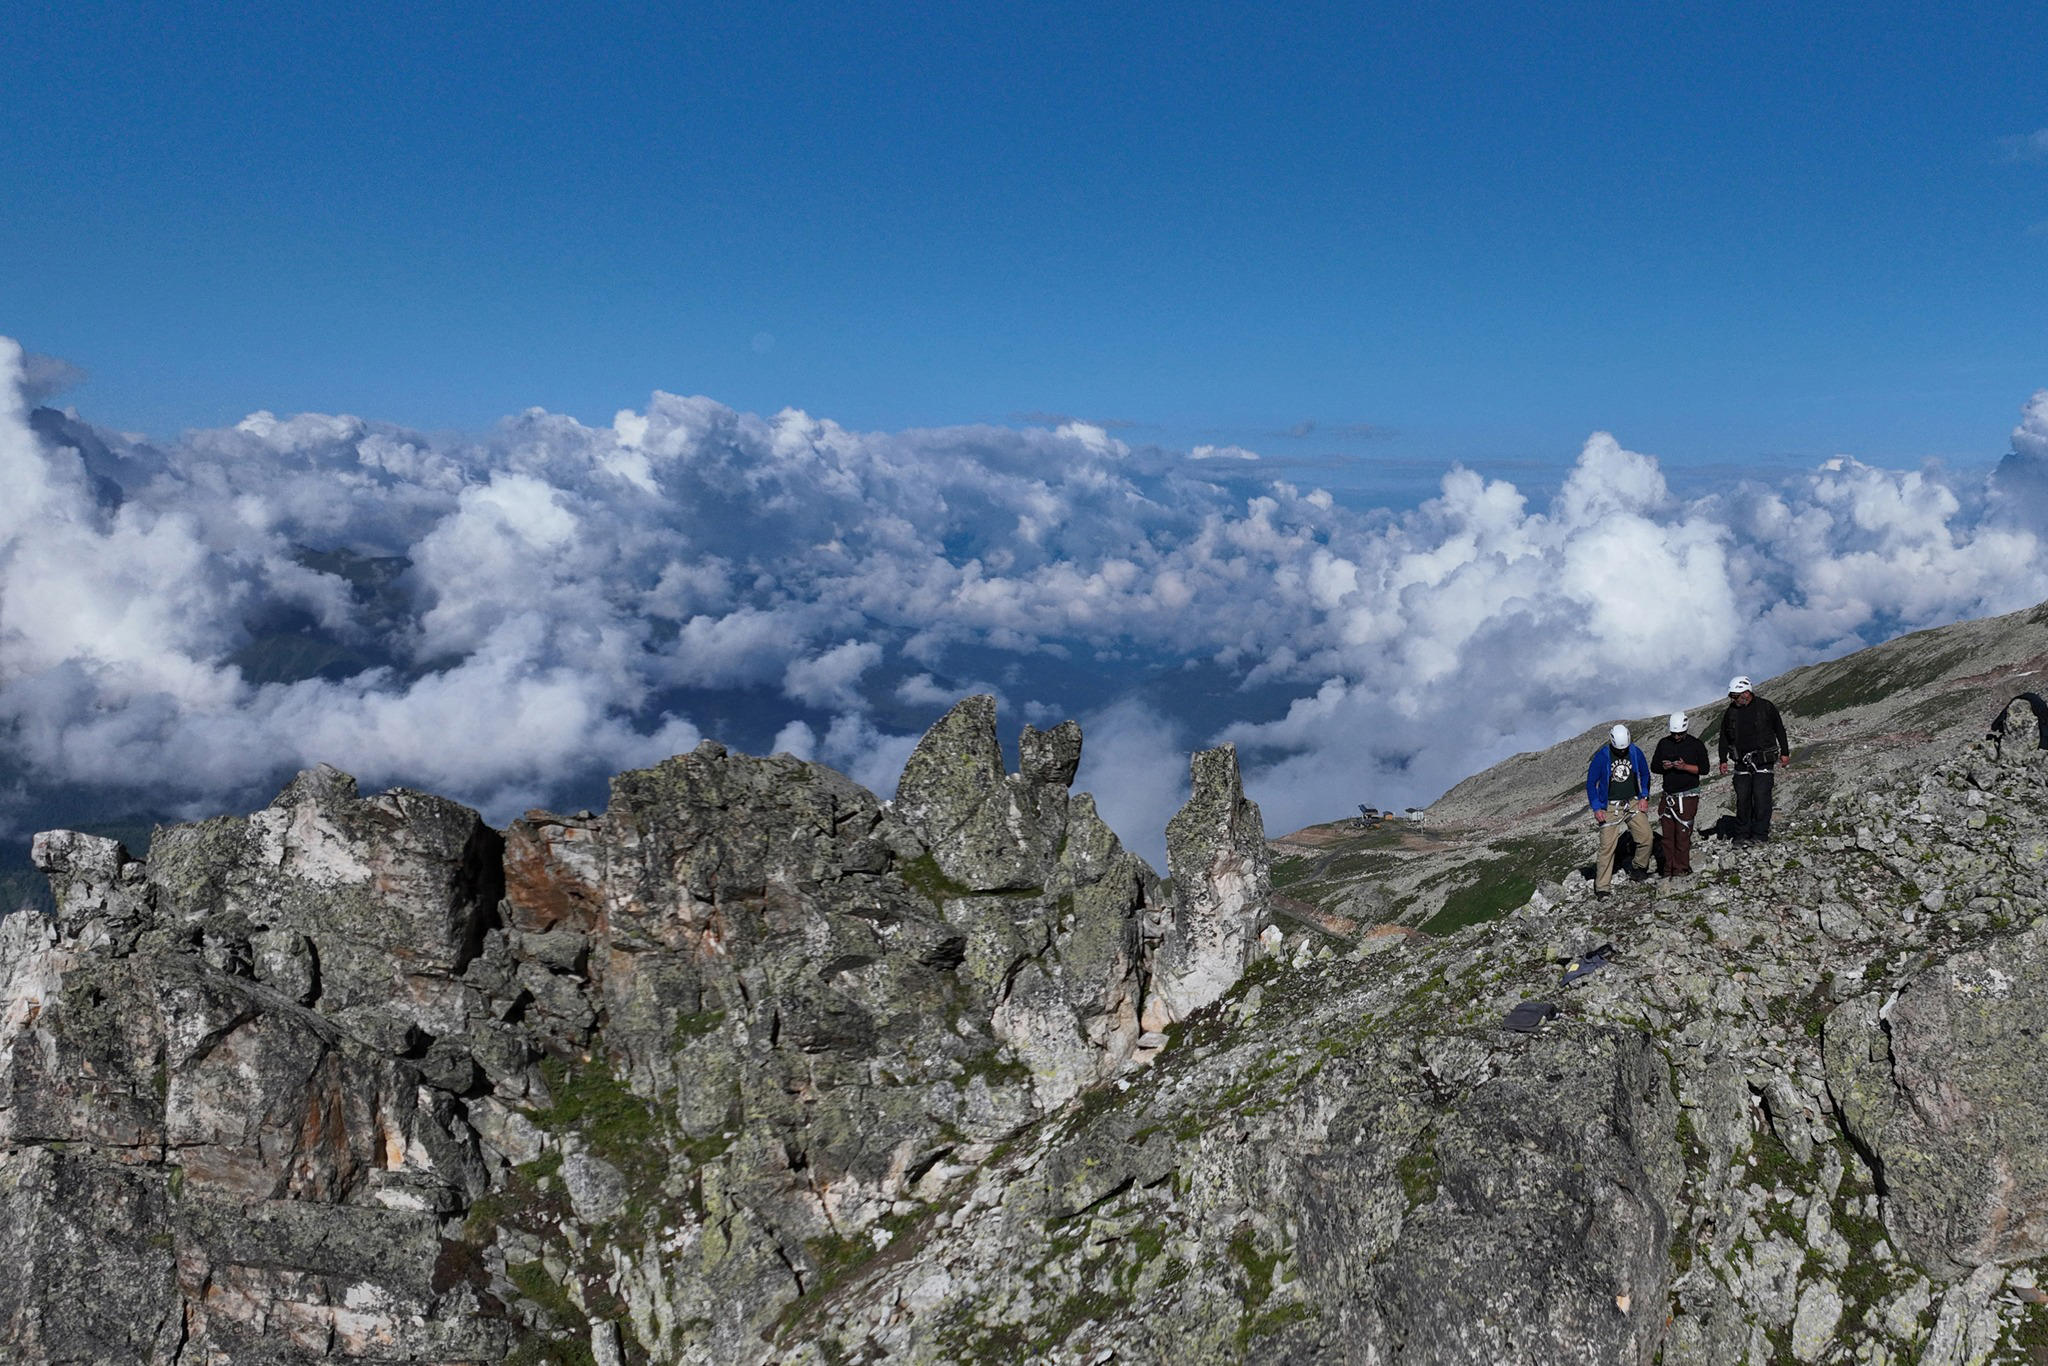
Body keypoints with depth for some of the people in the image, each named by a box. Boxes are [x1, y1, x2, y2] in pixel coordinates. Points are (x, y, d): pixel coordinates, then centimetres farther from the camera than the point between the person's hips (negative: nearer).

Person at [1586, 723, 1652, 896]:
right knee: (1607, 846, -7)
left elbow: (1645, 775, 15)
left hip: (1633, 803, 3)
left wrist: (1644, 797, 6)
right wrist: (1596, 808, -8)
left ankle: (1639, 869, 18)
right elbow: (1591, 783, -4)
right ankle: (1601, 887, -2)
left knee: (1646, 837, -9)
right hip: (1610, 807, -3)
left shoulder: (1635, 752, -2)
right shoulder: (1602, 756, -10)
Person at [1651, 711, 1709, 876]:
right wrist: (1663, 767, -9)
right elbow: (1653, 766, 14)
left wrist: (1685, 767, -19)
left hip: (1687, 796, -4)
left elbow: (1704, 768, -4)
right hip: (1668, 795, 4)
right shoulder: (1664, 744, 10)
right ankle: (1668, 868, 12)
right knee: (1667, 833, 4)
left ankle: (1681, 868, 1)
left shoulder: (1696, 744, -1)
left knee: (1682, 833, -6)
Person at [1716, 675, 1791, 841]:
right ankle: (1742, 835, 11)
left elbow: (1780, 730, 7)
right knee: (1742, 798, 3)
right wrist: (1723, 760, 7)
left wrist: (1785, 752, 7)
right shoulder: (1731, 712, 5)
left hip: (1764, 761, -3)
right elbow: (1724, 738, 12)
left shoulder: (1765, 708, -3)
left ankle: (1760, 836, -1)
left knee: (1761, 797, -7)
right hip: (1742, 763, 3)